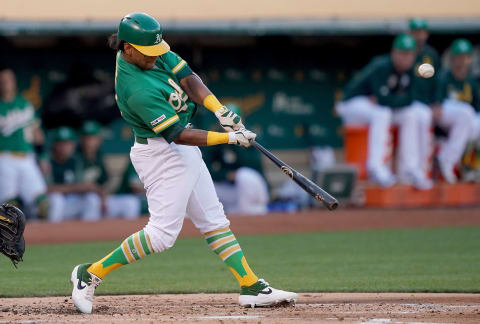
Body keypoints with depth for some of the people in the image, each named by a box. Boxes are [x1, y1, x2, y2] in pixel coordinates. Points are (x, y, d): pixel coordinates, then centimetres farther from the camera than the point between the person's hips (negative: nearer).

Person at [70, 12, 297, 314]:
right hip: (162, 155, -10)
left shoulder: (156, 54, -4)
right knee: (162, 233, -10)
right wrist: (230, 138, -25)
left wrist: (219, 110, -21)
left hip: (185, 153, 10)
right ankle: (91, 274, -2)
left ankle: (252, 287, 13)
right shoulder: (138, 91, -29)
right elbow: (177, 135, -26)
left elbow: (187, 78, -6)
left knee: (214, 220, 10)